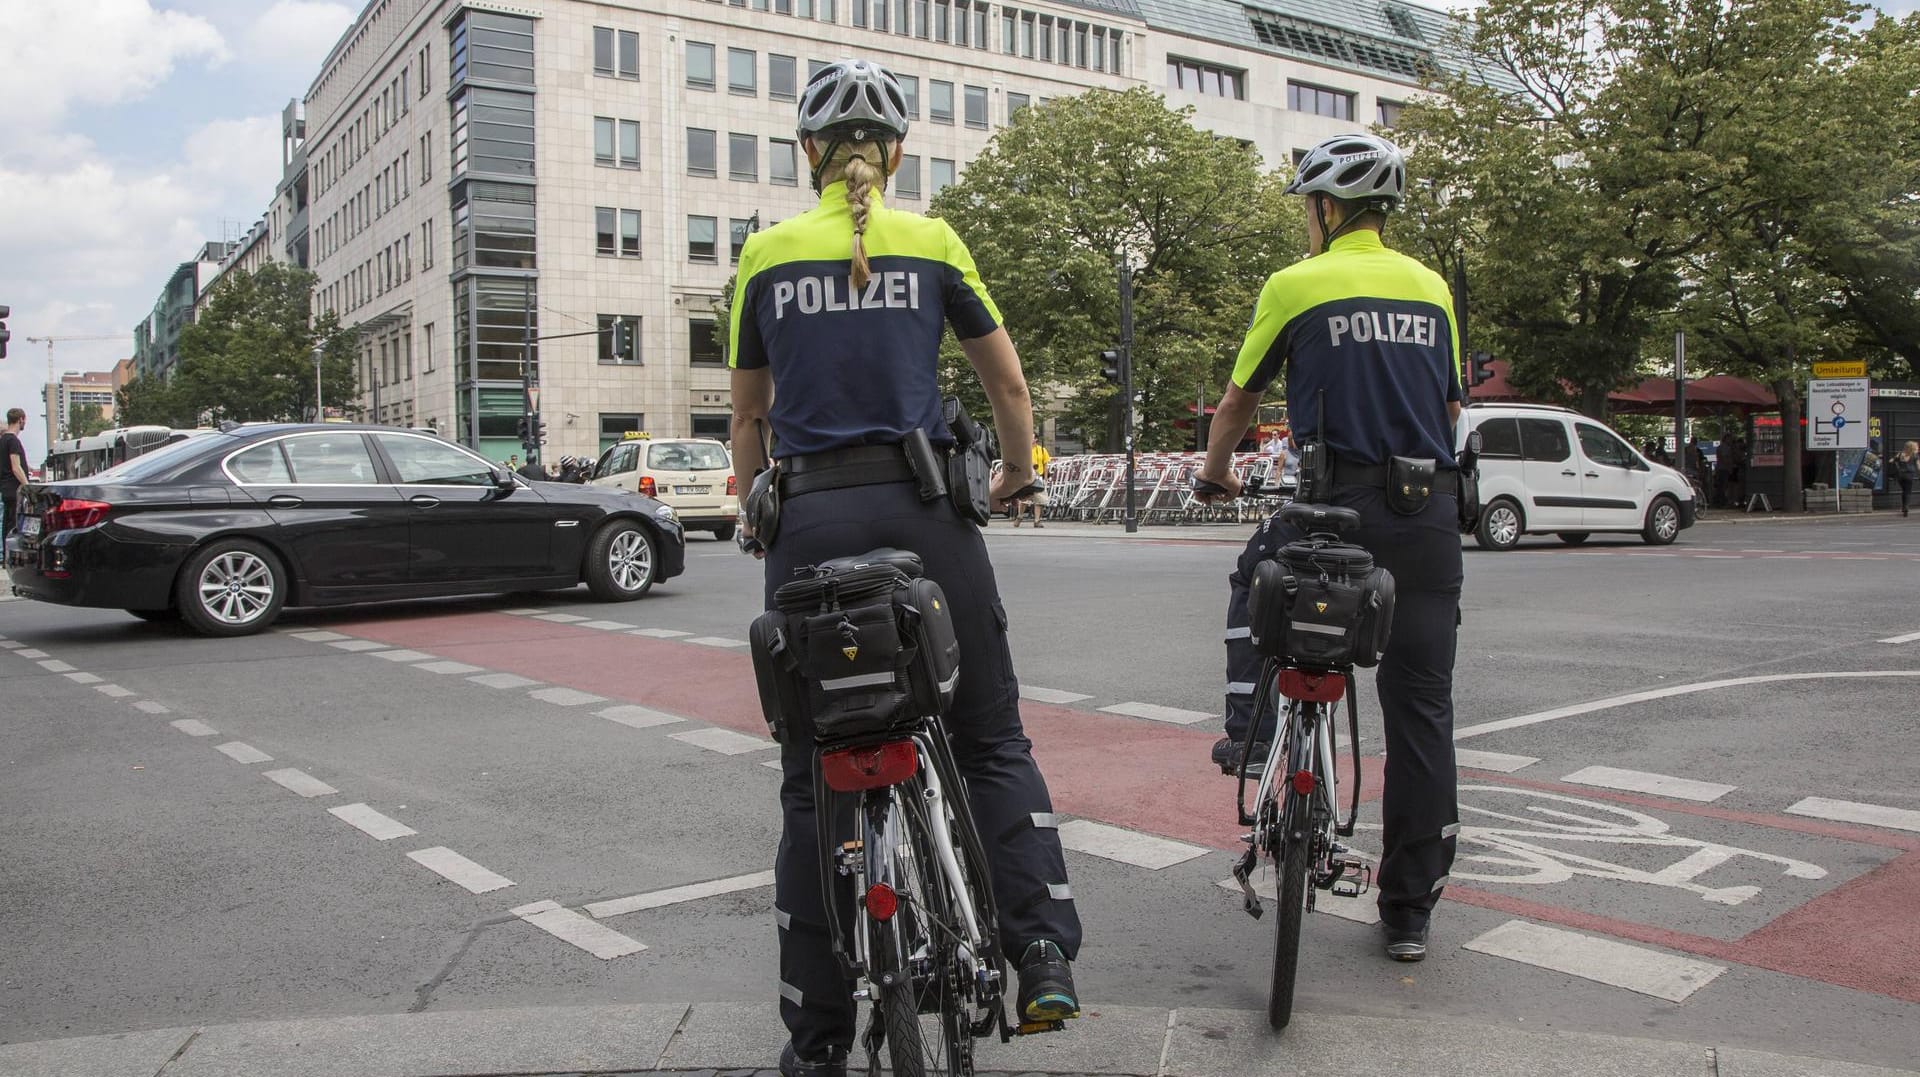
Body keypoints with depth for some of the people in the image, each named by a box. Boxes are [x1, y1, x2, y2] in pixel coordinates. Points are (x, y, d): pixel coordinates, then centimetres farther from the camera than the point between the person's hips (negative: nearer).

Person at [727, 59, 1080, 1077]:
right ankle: (1045, 953, 0)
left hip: (810, 515, 1)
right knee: (991, 737, 14)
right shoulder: (933, 243, 5)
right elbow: (1010, 388, 9)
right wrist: (1017, 473, 27)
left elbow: (748, 414, 14)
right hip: (924, 509, 0)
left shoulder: (766, 254, 8)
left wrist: (755, 510, 28)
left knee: (814, 772, 7)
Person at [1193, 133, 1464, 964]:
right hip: (1430, 518, 4)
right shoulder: (1432, 287, 13)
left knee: (1255, 583, 31)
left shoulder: (1295, 285, 1)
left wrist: (1215, 468, 28)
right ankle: (1410, 912, 15)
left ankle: (1250, 732, 16)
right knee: (1421, 713, 8)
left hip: (1337, 505, -3)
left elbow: (1239, 401, 10)